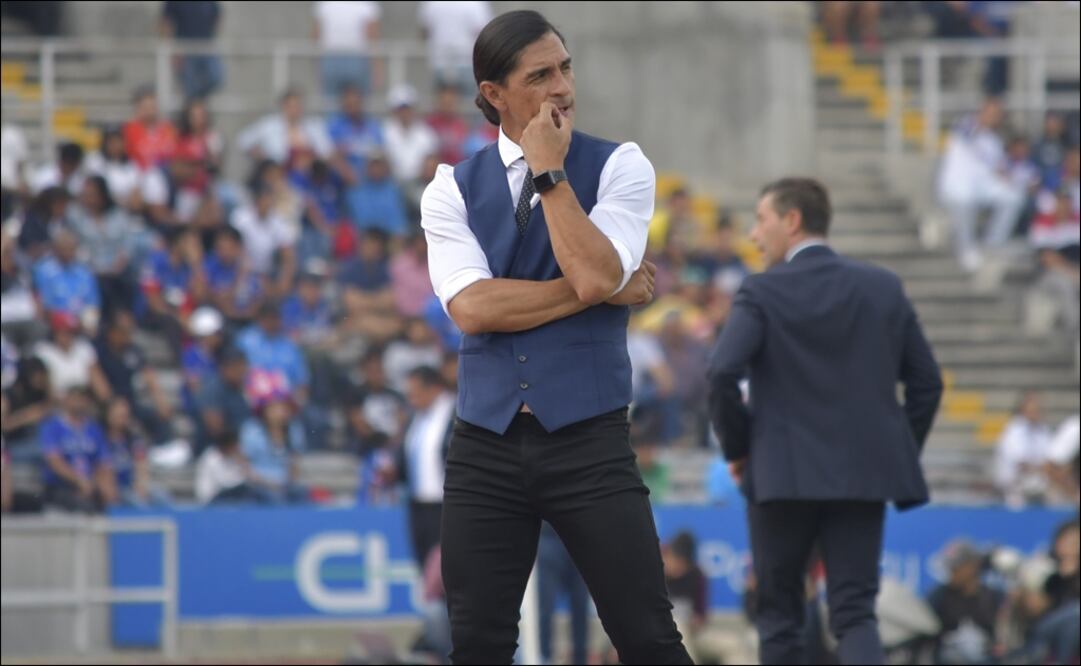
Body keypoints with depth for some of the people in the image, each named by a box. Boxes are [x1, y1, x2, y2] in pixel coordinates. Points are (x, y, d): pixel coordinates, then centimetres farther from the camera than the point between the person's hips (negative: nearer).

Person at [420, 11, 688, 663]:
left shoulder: (618, 167, 2)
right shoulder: (454, 188, 6)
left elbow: (597, 274, -15)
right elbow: (472, 307, -10)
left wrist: (550, 172, -12)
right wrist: (597, 292, -10)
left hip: (588, 439, -2)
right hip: (486, 445, 2)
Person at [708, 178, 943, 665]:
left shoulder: (763, 292, -5)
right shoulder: (883, 288, 8)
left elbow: (723, 374, -16)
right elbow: (926, 382, 9)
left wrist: (736, 447, -1)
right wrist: (901, 455, 17)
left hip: (783, 476, -3)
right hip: (864, 476, 3)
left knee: (779, 616, 10)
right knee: (855, 612, 1)